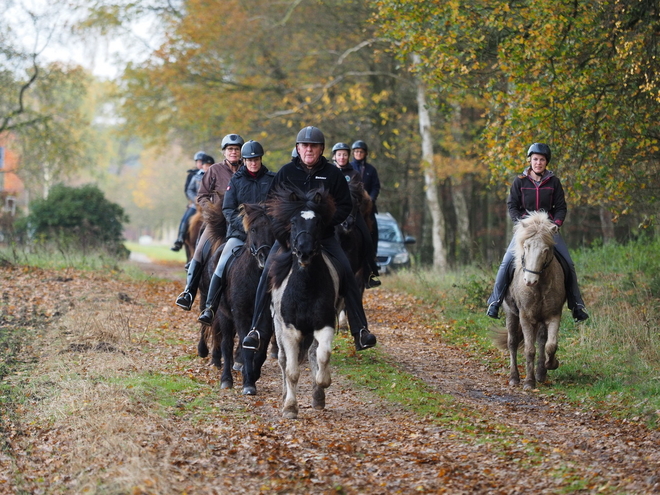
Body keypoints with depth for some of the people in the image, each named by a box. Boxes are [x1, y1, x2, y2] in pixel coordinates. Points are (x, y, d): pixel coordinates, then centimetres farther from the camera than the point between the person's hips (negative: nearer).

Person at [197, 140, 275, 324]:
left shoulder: (272, 180, 8)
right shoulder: (236, 180, 8)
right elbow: (228, 209, 3)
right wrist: (244, 224, -13)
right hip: (239, 233, -1)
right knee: (222, 267, -17)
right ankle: (209, 309, -18)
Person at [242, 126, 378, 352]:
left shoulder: (333, 174, 2)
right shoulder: (286, 172, 3)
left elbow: (345, 206, 3)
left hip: (324, 235, 0)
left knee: (346, 273, -14)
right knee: (268, 272, -18)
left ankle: (360, 330, -7)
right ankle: (257, 329, -13)